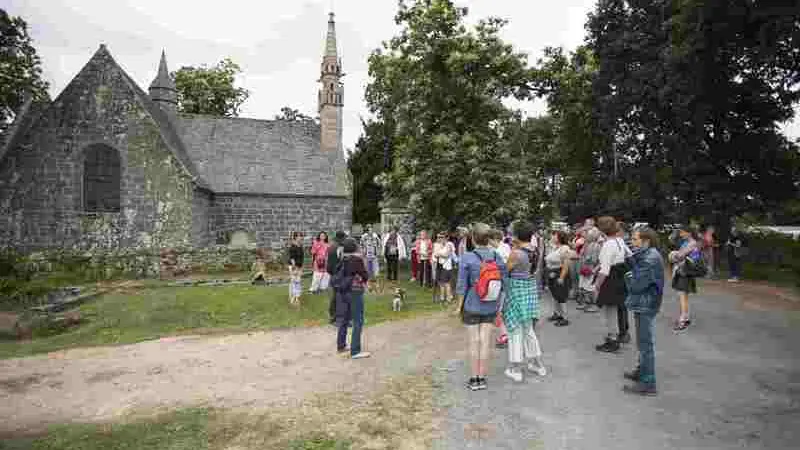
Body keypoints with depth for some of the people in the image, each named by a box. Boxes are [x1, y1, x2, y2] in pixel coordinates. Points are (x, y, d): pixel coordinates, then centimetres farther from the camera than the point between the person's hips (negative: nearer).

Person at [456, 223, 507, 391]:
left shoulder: (467, 258, -14)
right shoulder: (497, 258, -3)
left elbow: (462, 286, -11)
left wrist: (459, 306, 1)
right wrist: (498, 304, 14)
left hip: (472, 306, -3)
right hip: (490, 307, 3)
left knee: (474, 342, 7)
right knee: (485, 342, 10)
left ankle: (474, 380, 17)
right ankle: (482, 379, 20)